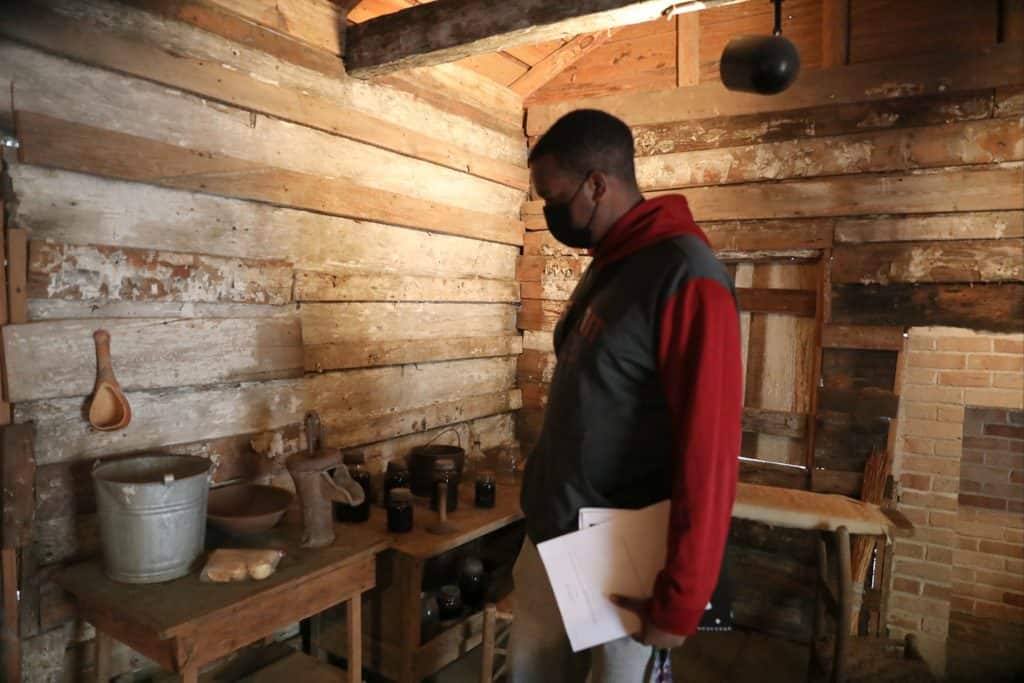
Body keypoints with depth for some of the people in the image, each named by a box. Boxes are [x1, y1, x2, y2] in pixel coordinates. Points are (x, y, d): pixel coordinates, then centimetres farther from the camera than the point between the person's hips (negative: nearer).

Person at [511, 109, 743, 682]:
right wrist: (546, 506, 14)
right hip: (555, 537, 8)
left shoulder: (684, 276, -19)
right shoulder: (605, 267, 8)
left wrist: (681, 601, -16)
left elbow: (710, 451, -21)